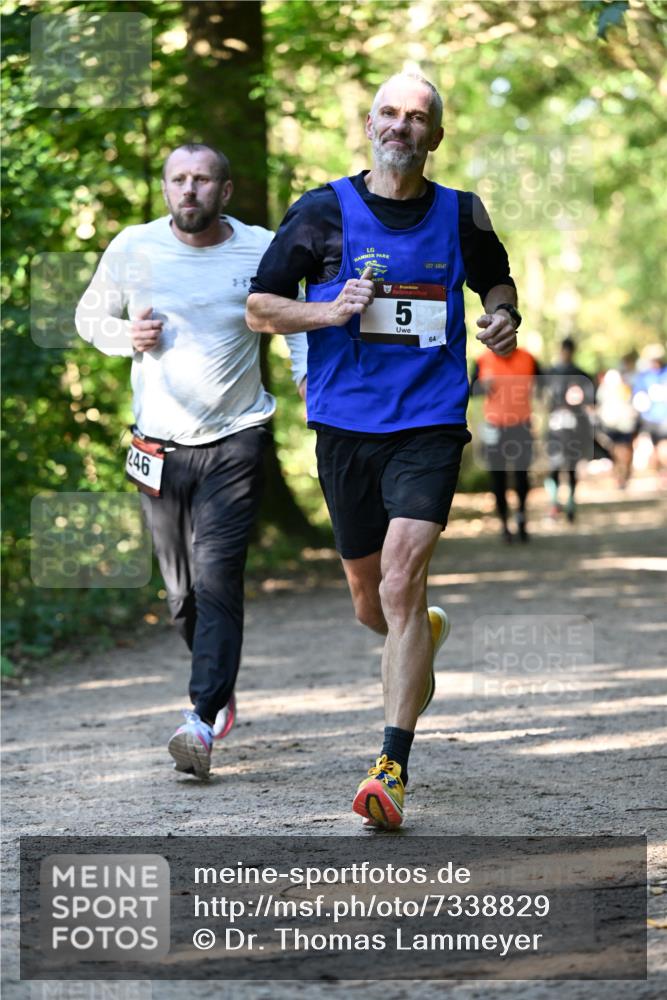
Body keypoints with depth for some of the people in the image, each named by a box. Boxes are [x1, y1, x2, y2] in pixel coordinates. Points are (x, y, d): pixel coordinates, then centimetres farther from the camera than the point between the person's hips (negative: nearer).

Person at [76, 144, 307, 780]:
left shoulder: (263, 252, -3)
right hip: (159, 444, 2)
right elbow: (90, 316, 14)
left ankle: (203, 721, -20)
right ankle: (221, 689, 33)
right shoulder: (132, 249, 0)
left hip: (236, 440, -2)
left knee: (218, 579, -16)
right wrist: (127, 336, -7)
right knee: (181, 592, 9)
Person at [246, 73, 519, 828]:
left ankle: (392, 767, -18)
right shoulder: (323, 211, 1)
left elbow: (495, 281, 23)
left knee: (401, 581, -18)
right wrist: (330, 311, -13)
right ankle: (423, 637, 49)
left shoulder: (461, 216, 5)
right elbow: (259, 307, 4)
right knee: (368, 598, 12)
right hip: (345, 426, 2)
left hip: (429, 425, -2)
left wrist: (503, 315, 1)